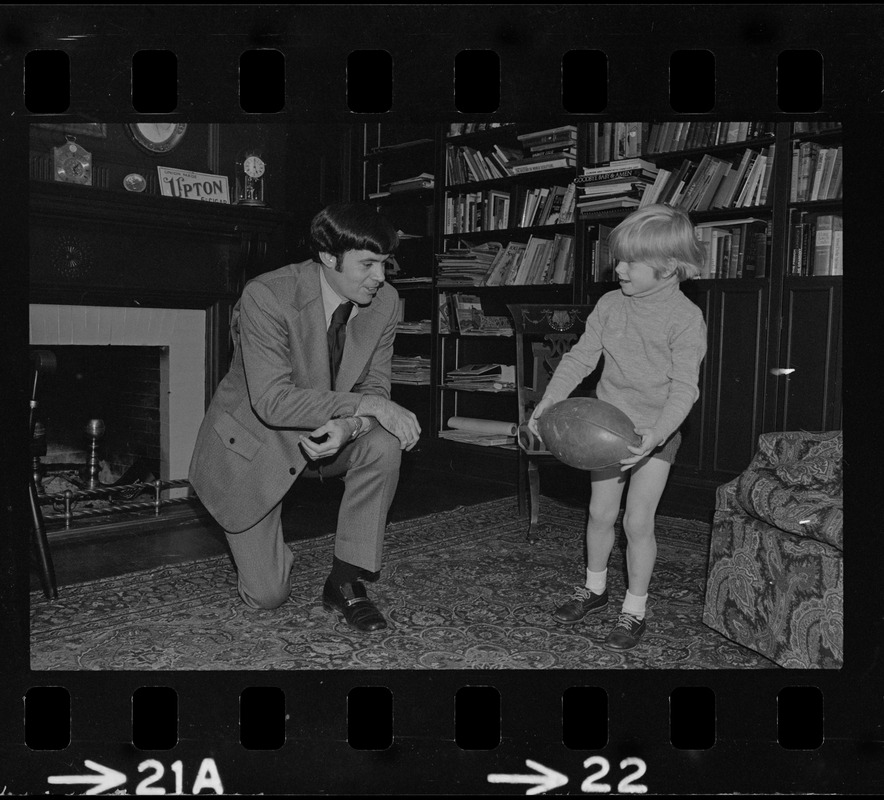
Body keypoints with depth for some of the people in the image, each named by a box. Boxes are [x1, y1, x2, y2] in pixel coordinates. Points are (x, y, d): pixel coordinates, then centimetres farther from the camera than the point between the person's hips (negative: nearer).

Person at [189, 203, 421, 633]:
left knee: (384, 443, -30)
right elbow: (272, 402, -32)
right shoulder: (266, 297, -27)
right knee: (267, 595, -4)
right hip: (252, 440, -4)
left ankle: (345, 582, -12)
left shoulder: (384, 300, -12)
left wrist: (348, 426, -30)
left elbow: (374, 387, -8)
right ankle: (253, 538, 33)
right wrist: (364, 405, -37)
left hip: (325, 434, 4)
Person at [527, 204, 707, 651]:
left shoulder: (686, 318, -16)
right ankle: (594, 588, 34)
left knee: (638, 521, -1)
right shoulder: (610, 305, -2)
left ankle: (635, 609, 18)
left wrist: (657, 433, -34)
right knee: (600, 513, 12)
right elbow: (580, 357, 1)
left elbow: (684, 387, -20)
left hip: (655, 434, -4)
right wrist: (548, 401, -8)